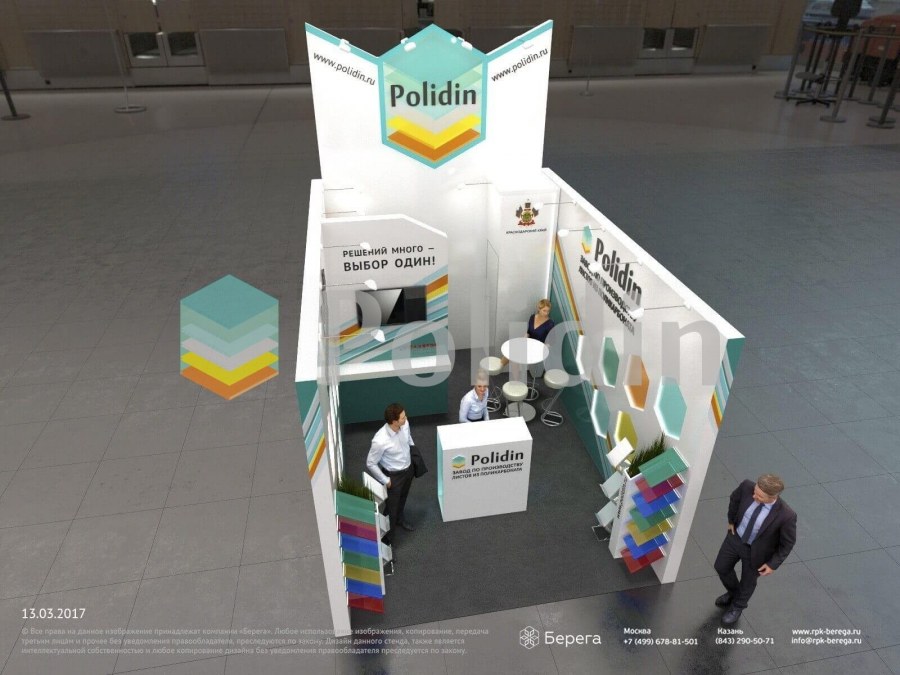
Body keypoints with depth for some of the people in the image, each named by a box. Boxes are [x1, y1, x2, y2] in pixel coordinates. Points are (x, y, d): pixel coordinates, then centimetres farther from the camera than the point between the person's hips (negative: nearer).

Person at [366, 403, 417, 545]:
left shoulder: (405, 424, -20)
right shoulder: (380, 441, -39)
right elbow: (370, 464, -24)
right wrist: (385, 480, -16)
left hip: (408, 468, 6)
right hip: (394, 475, -6)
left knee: (402, 498, 33)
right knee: (391, 508, 14)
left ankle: (399, 520, 63)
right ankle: (387, 540, 39)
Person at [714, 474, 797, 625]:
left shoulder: (786, 515, -38)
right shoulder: (747, 487, -29)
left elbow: (788, 542, -17)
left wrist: (773, 564, -10)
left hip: (756, 551, -3)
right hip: (735, 538, 4)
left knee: (748, 581, 24)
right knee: (721, 567, 24)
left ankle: (737, 607, 56)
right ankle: (733, 593, 57)